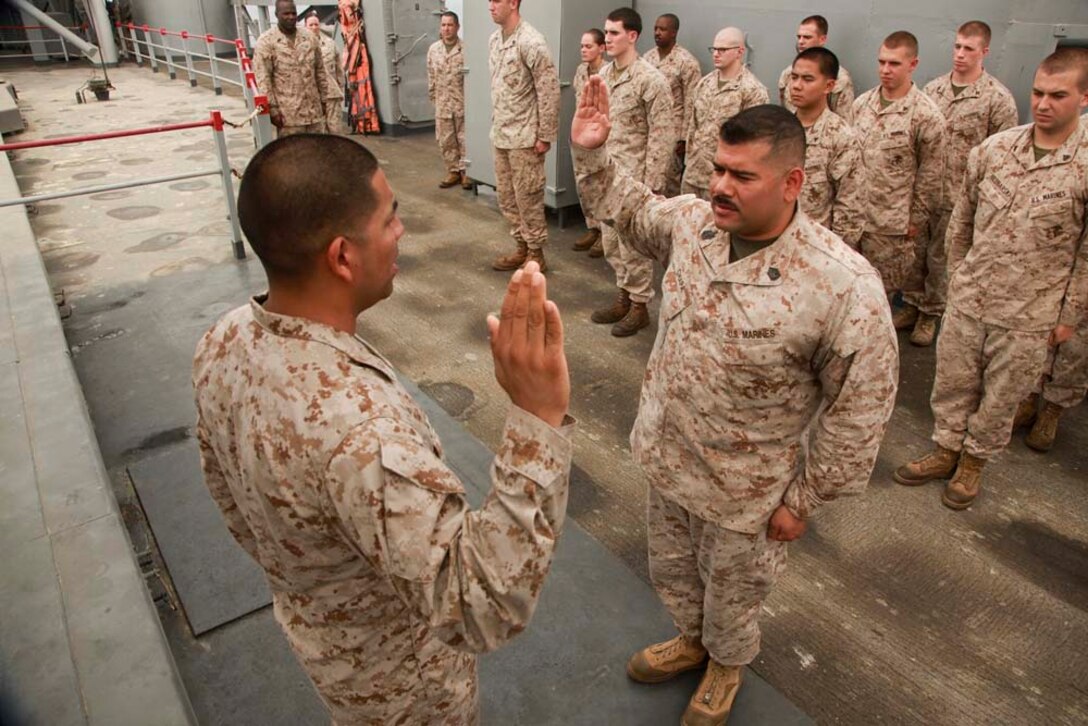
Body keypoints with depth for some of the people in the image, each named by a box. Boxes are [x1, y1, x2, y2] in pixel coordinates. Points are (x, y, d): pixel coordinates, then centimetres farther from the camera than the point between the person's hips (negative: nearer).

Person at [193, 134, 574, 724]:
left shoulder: (225, 339, -17)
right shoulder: (354, 427, -45)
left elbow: (228, 494, -1)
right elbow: (485, 609, -43)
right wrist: (537, 419, -52)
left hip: (308, 624, 6)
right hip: (397, 676, -6)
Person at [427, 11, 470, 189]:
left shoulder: (466, 48, -9)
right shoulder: (433, 49, 6)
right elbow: (431, 75, 13)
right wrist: (432, 96, 14)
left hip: (463, 102, -4)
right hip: (442, 103, 5)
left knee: (465, 139, 2)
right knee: (445, 140, 8)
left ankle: (466, 172, 13)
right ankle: (453, 171, 20)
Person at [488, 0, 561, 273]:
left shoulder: (531, 42, -16)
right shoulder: (494, 39, 8)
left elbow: (549, 91, -16)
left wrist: (545, 135, -17)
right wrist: (495, 124, 16)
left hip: (524, 136, -8)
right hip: (500, 134, 8)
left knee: (527, 198, 1)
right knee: (506, 197, 14)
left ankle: (536, 255, 14)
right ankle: (522, 247, 28)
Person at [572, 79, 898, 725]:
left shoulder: (845, 286, -29)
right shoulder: (691, 220, -11)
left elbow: (859, 411, -20)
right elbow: (629, 210, 12)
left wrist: (805, 500, -12)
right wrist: (592, 153, -3)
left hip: (745, 488, -5)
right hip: (666, 455, 6)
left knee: (733, 591, 24)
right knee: (672, 570, 29)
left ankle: (727, 663, 57)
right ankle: (692, 639, 61)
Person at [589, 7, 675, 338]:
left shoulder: (651, 80, -14)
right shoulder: (603, 75, 8)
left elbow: (662, 137, -15)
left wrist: (650, 184, -18)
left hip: (634, 177, -7)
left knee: (634, 244, 2)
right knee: (611, 242, 15)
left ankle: (639, 306, 16)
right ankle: (623, 297, 30)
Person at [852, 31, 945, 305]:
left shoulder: (926, 115, -11)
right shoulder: (862, 103, 5)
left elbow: (930, 175, -7)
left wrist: (918, 218, -5)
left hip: (891, 220, -4)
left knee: (882, 288, 6)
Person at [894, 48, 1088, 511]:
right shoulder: (992, 149, -3)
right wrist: (956, 277, 12)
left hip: (1030, 315, -3)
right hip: (967, 298, 3)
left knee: (1002, 395, 13)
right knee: (953, 380, 16)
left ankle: (975, 460, 35)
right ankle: (947, 450, 36)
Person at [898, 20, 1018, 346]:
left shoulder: (998, 99, -9)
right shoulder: (932, 88, 5)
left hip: (957, 195, -4)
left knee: (941, 257, 9)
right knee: (915, 250, 14)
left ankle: (930, 314, 25)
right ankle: (912, 304, 31)